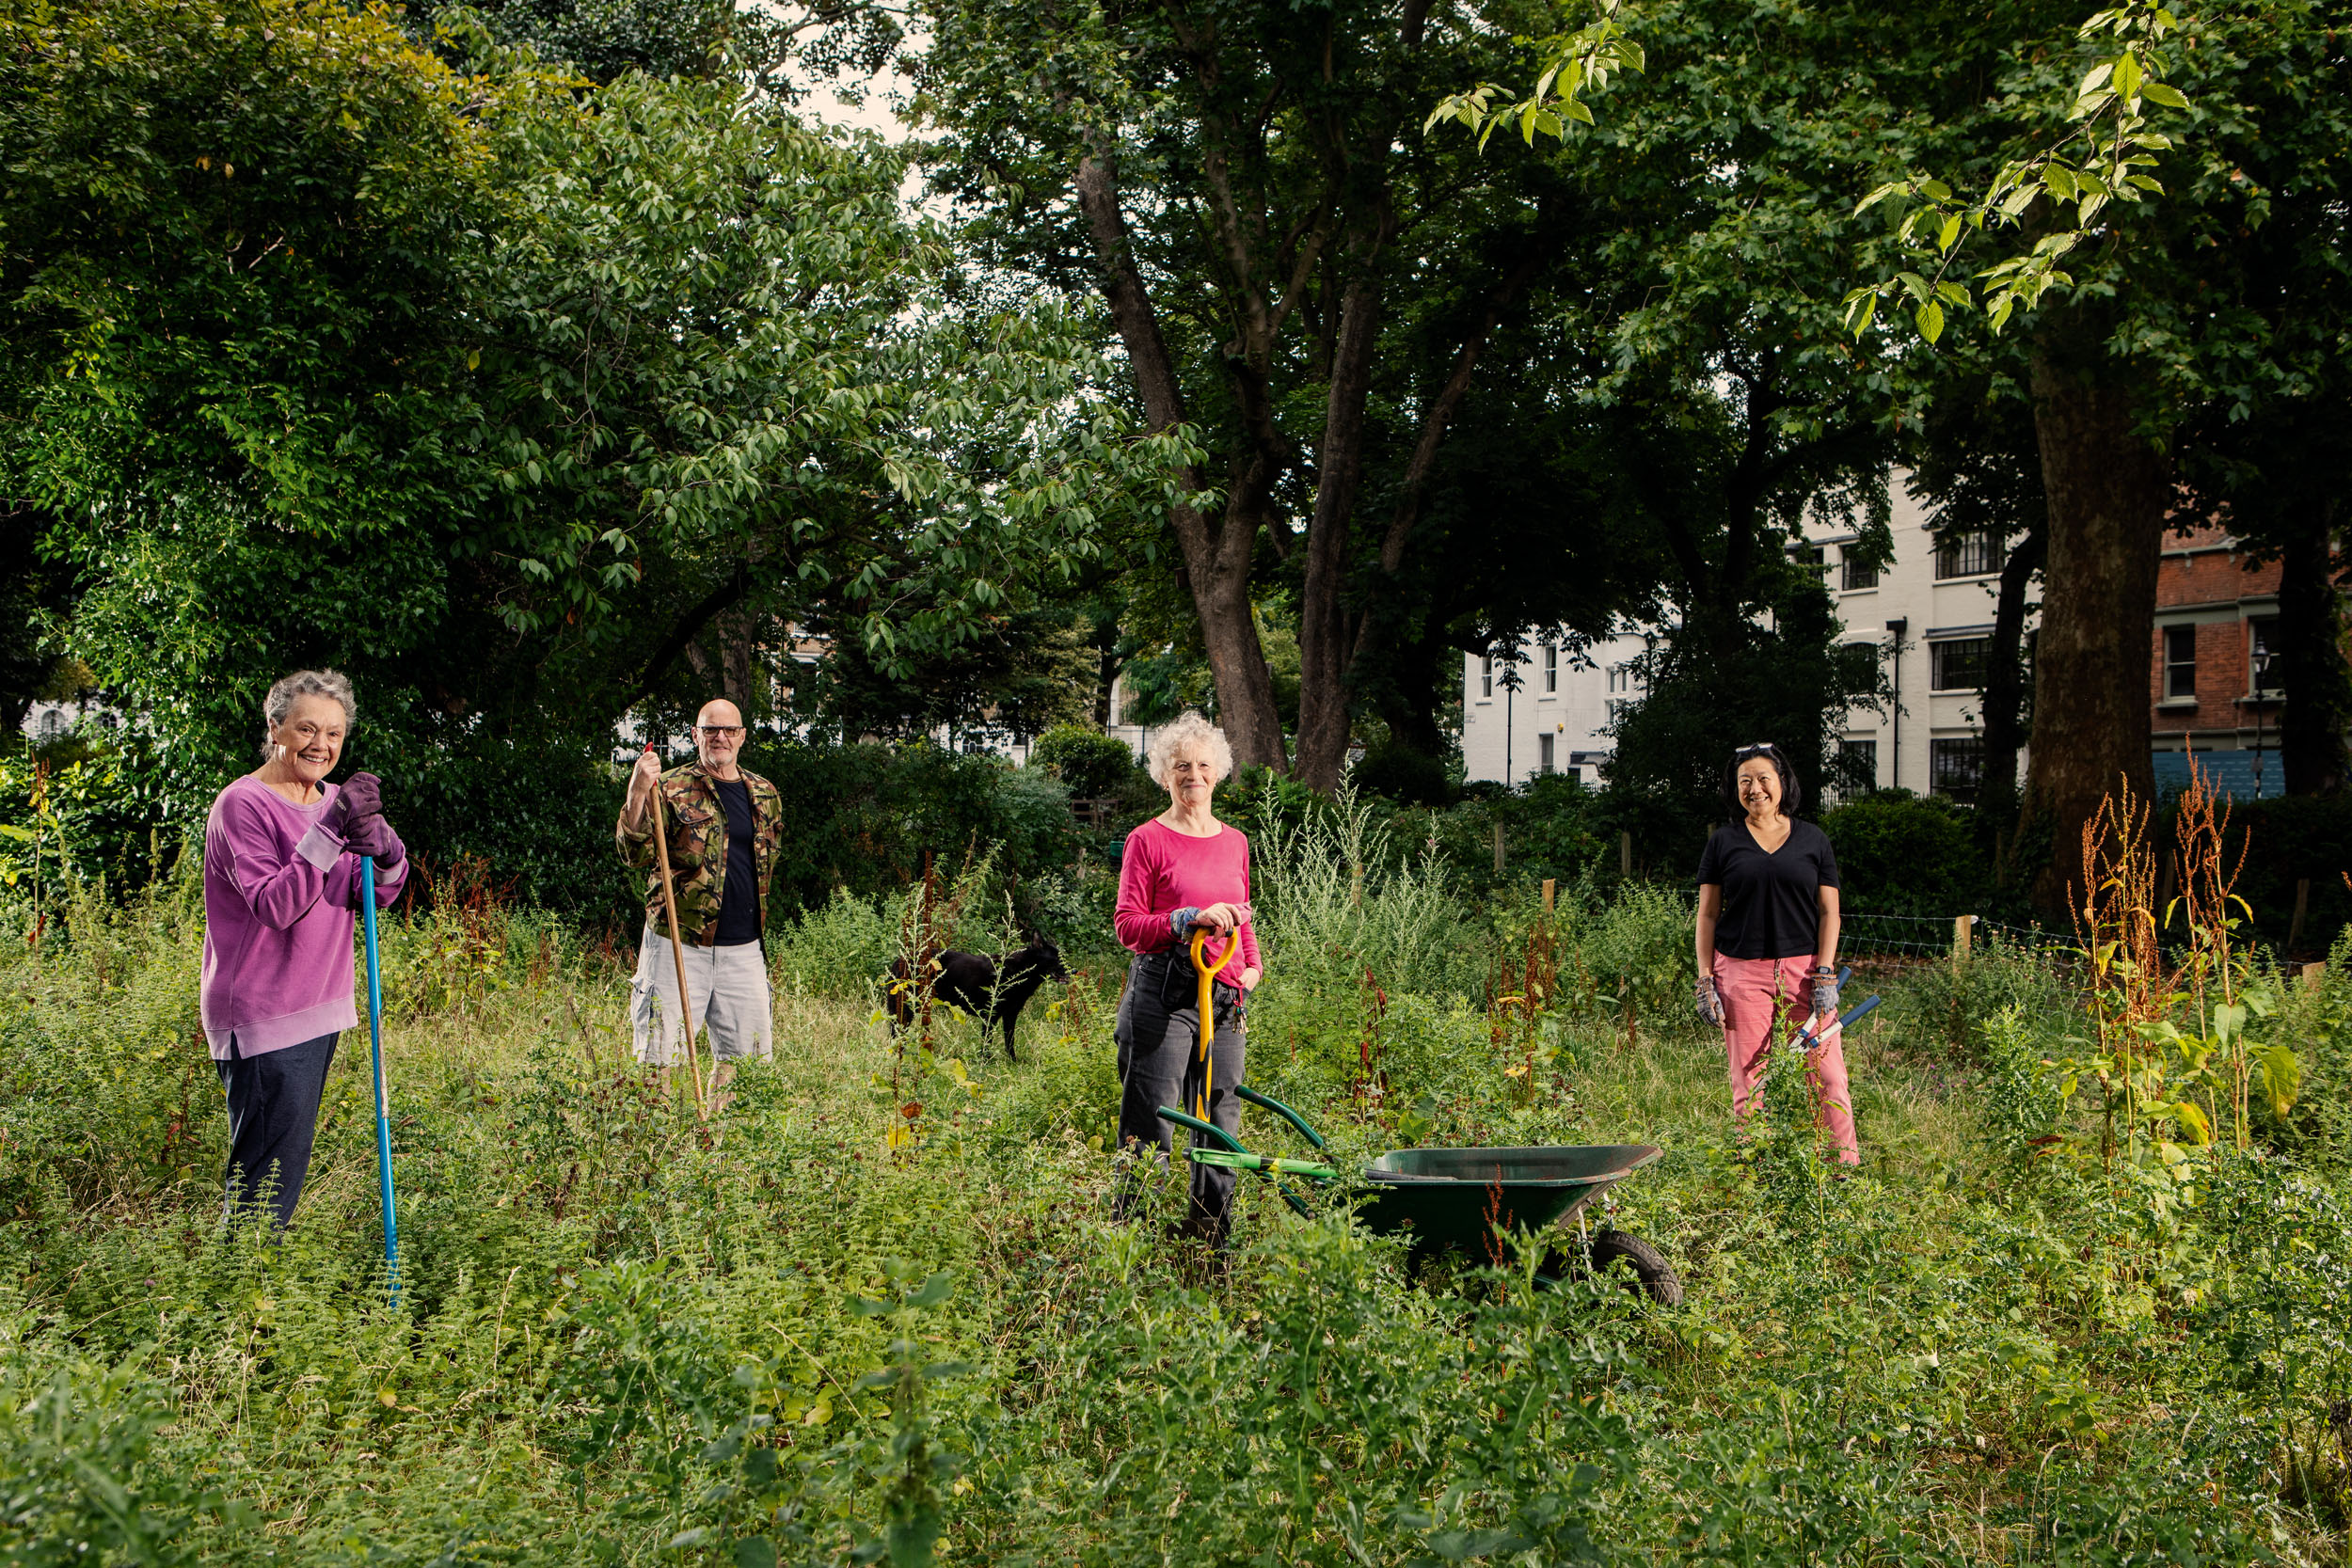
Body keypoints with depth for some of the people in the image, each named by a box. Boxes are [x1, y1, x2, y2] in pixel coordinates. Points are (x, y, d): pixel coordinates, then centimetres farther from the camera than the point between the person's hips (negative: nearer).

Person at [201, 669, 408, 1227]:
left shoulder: (336, 801, 11)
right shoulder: (242, 804, -12)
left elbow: (377, 896, 7)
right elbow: (276, 905, -22)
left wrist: (385, 851, -15)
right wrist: (330, 831, -30)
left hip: (319, 1009, 8)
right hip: (261, 1016, -8)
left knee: (289, 1160, 15)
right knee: (268, 1173, -8)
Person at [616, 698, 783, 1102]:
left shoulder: (764, 794, 12)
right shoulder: (671, 788, -2)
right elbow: (636, 855, -13)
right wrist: (637, 794, -25)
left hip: (744, 950, 5)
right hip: (679, 946, -5)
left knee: (745, 1056, 9)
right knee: (664, 1060, -3)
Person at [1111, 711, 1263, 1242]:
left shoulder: (1234, 843, 17)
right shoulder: (1148, 840, 0)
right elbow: (1128, 924, -5)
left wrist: (1253, 966, 9)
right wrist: (1190, 919, -18)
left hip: (1225, 998, 5)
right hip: (1163, 992, -5)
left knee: (1221, 1120, 7)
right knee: (1150, 1126, -6)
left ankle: (1213, 1235, 17)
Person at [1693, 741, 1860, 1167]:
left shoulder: (1813, 840, 10)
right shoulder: (1724, 842, 8)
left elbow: (1828, 912, 9)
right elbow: (1707, 916, 8)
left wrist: (1825, 973, -2)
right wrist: (1705, 980, 1)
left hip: (1804, 967, 0)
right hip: (1741, 972, 0)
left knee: (1827, 1075, -4)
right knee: (1748, 1081, -1)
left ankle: (1847, 1165, 5)